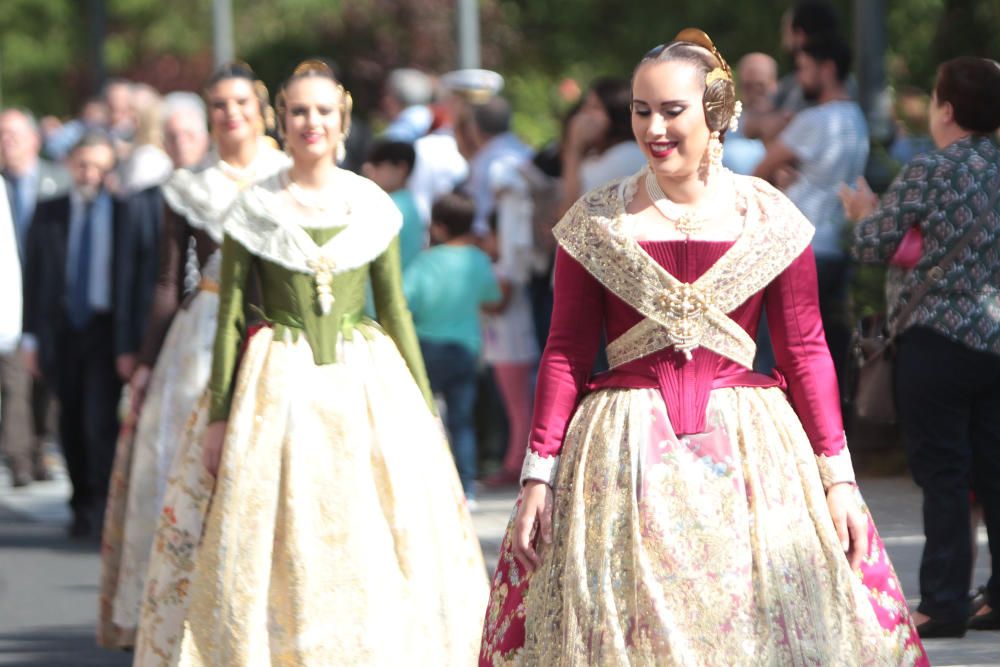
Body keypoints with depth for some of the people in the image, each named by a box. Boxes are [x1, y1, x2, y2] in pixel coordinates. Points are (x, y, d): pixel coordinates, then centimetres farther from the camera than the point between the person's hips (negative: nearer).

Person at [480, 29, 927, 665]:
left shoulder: (770, 218, 3)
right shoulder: (595, 223, 4)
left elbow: (807, 353, 4)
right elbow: (565, 354, 5)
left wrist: (838, 475, -1)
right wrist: (539, 474, -2)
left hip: (748, 446, 0)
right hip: (625, 455, 0)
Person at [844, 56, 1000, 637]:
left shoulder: (929, 172, -12)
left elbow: (872, 246, -6)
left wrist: (866, 213, 15)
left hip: (937, 338, -6)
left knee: (942, 475, -3)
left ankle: (944, 604, -2)